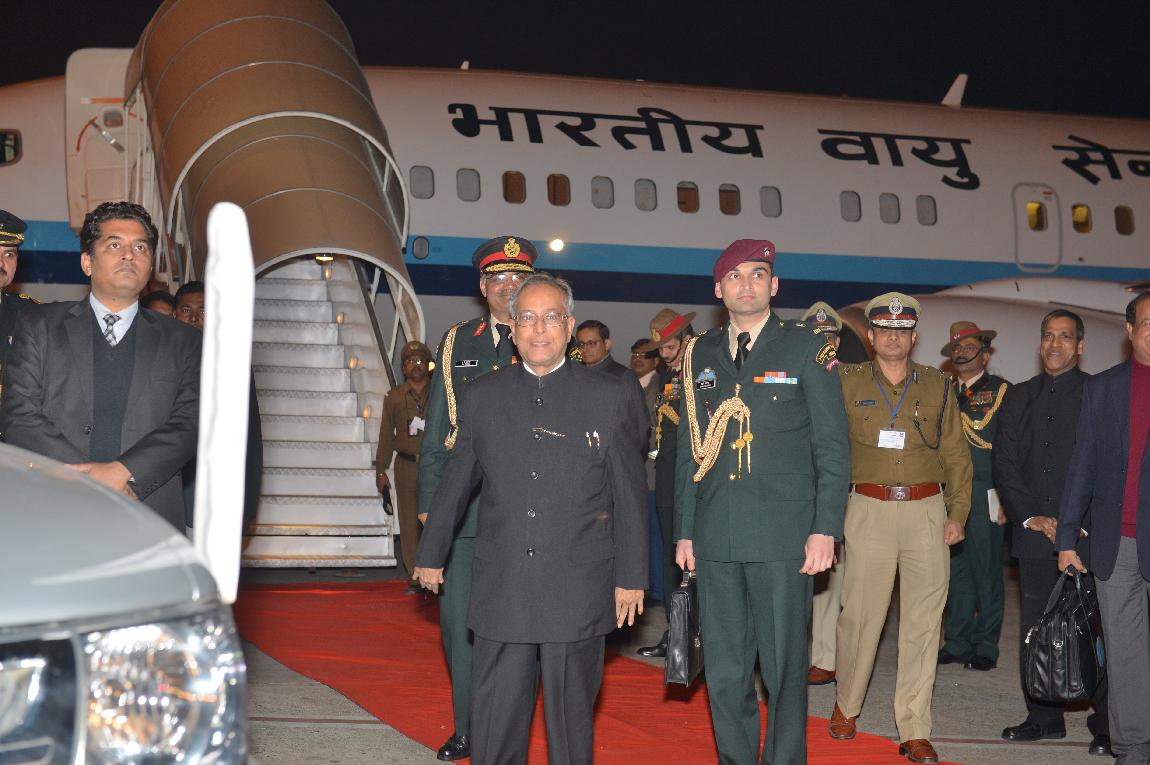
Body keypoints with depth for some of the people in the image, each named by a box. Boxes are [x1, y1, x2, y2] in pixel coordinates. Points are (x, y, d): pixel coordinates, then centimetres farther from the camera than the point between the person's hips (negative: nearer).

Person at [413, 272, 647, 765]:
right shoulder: (482, 396, 8)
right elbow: (456, 482, 16)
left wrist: (631, 577, 1)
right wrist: (431, 555, 19)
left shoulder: (611, 396, 2)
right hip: (500, 589, 2)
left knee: (571, 715, 6)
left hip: (579, 590, -2)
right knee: (495, 716, 4)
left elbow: (629, 495, 3)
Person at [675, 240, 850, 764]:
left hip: (783, 539, -3)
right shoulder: (701, 356, 13)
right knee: (724, 674, 7)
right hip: (716, 539, 4)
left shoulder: (805, 347, 2)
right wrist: (684, 530, 11)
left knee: (784, 670, 0)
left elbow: (833, 446, -1)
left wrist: (825, 528, -8)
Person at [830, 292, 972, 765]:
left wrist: (958, 512, 3)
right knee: (860, 614, 0)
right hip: (869, 509, -1)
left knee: (922, 623, -1)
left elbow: (956, 454, 12)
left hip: (926, 510, 1)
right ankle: (847, 706, 24)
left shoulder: (937, 387, 11)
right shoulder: (847, 383, 7)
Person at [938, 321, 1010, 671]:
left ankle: (986, 646, 8)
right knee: (955, 572, 7)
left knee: (986, 573, 0)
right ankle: (957, 642, 14)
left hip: (984, 497, -5)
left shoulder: (1001, 391, 1)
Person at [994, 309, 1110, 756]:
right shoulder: (1019, 398, 14)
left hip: (1086, 534, -4)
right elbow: (1004, 463, 10)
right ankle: (1044, 717, 15)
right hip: (1034, 531, 4)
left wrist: (1080, 524, -9)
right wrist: (1031, 517, -2)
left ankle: (1105, 723, 2)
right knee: (1035, 627, 6)